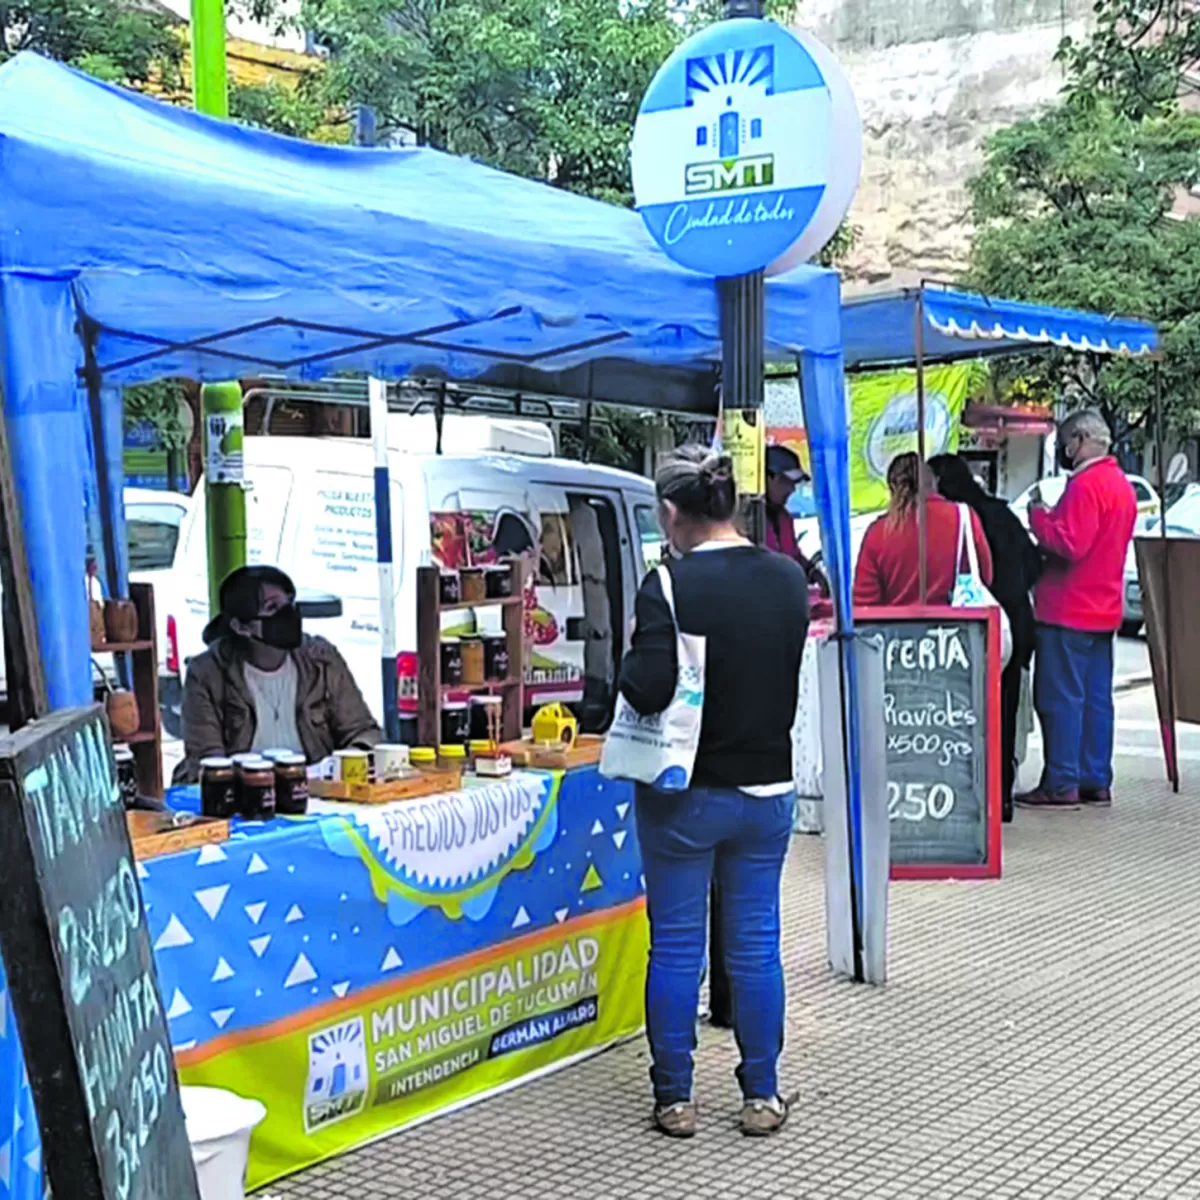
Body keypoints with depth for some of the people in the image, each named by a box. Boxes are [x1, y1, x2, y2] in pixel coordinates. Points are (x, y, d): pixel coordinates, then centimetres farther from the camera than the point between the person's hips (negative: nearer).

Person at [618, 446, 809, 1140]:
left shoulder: (669, 585, -18)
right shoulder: (789, 578, -1)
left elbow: (647, 690, -23)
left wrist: (633, 658, -5)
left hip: (683, 794, -4)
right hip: (768, 788, 4)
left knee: (676, 946, 8)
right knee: (756, 943, 13)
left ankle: (675, 1099, 17)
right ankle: (762, 1095, 21)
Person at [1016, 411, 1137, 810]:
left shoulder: (1085, 486, -16)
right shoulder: (1122, 485, 15)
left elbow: (1071, 544, -24)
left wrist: (1039, 518, -11)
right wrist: (1053, 519, 13)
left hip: (1068, 611, -10)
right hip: (1103, 609, 10)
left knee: (1059, 698, -5)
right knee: (1096, 698, 11)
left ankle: (1061, 784, -4)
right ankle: (1096, 782, 14)